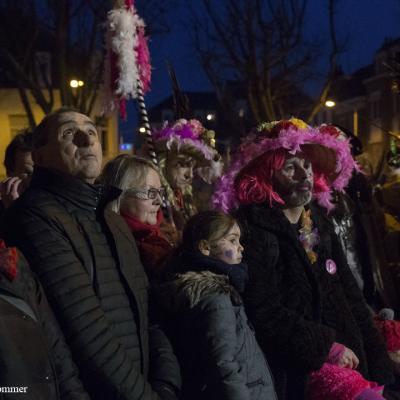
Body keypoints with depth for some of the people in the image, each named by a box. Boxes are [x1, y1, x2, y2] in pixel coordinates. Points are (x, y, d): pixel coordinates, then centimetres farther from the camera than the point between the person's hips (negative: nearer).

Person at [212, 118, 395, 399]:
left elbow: (349, 292, 12)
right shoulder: (255, 229, -14)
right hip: (294, 375, -7)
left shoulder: (320, 221, 9)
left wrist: (376, 357, 7)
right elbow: (264, 311, -20)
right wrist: (325, 347, -16)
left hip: (346, 365, 7)